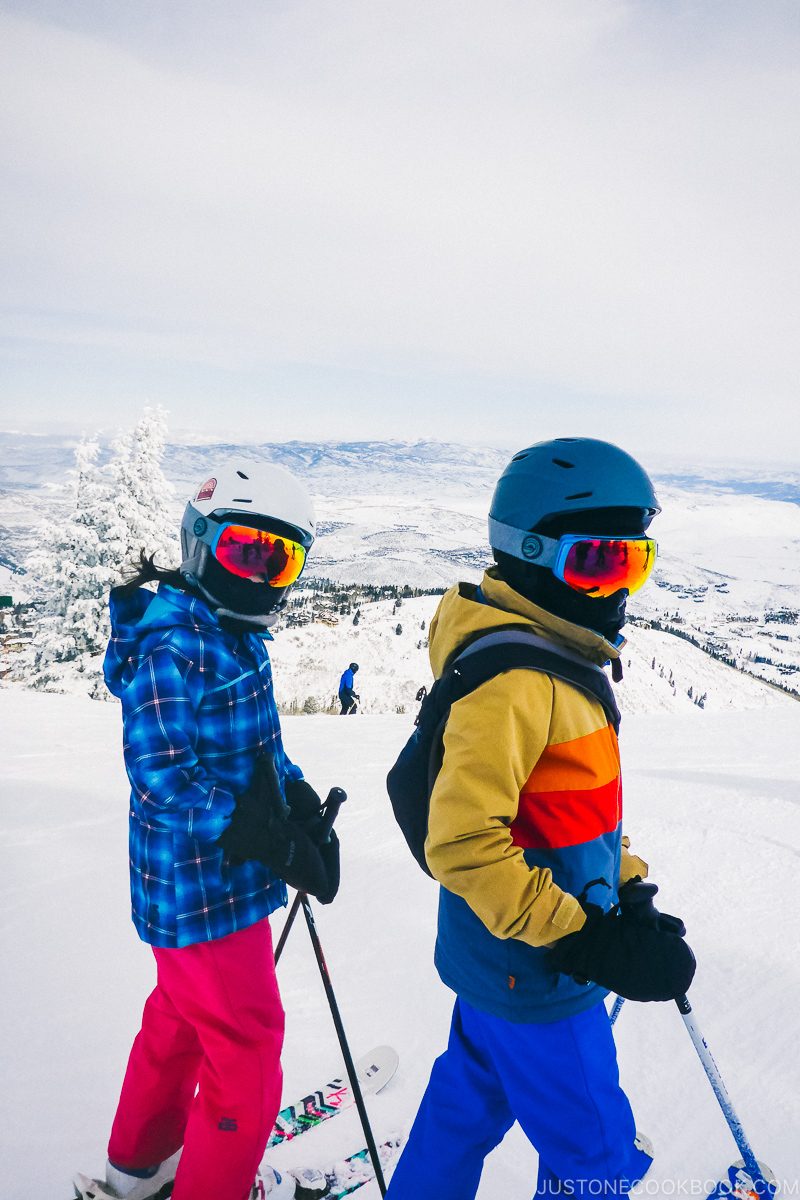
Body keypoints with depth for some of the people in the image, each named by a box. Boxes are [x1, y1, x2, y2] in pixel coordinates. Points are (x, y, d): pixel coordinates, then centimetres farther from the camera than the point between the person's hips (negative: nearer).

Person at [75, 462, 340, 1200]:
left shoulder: (237, 636, 6)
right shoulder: (174, 646, -23)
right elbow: (161, 770, -26)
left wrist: (302, 803, -4)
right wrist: (270, 843, -28)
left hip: (219, 878, 10)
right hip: (203, 886, -10)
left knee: (182, 1016, 26)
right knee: (247, 1044, 6)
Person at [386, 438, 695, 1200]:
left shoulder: (561, 659, 4)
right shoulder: (511, 681, -28)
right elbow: (462, 843, -29)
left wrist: (628, 890, 5)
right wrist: (586, 943, -25)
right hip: (536, 980, -9)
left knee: (470, 1104, 26)